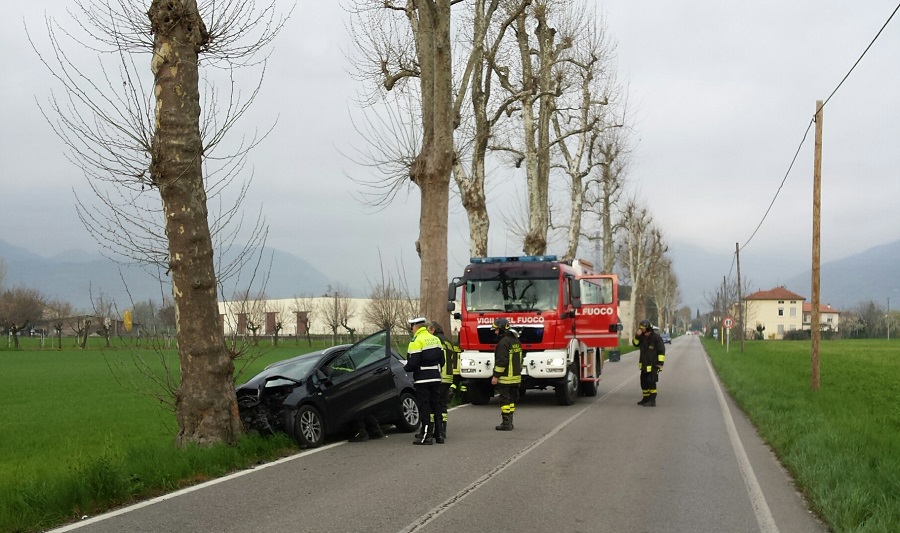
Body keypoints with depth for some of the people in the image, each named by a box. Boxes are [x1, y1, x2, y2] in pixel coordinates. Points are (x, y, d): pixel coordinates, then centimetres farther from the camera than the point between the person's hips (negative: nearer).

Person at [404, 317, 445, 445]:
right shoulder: (436, 339, 12)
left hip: (423, 379, -7)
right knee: (435, 405, 12)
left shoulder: (416, 341, -13)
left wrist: (405, 369, 1)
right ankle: (431, 432, 21)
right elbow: (441, 360, 14)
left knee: (424, 407, -4)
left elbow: (413, 362, -18)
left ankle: (426, 435, -5)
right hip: (436, 378, 7)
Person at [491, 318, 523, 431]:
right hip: (516, 376, 9)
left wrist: (496, 376, -17)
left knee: (505, 400, -5)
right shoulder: (515, 340, 13)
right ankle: (509, 422, 18)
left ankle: (506, 423, -4)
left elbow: (501, 361, -21)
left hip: (505, 378, -9)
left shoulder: (504, 342, -17)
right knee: (511, 400, 14)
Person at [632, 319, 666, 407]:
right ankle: (646, 398, 26)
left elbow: (662, 351, -14)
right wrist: (637, 335, -8)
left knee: (651, 382, -12)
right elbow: (635, 343, 10)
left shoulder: (656, 337, -14)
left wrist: (660, 363, -17)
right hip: (644, 365, 8)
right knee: (644, 382, 14)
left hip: (653, 365, -8)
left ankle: (652, 401, -9)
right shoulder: (642, 337, 8)